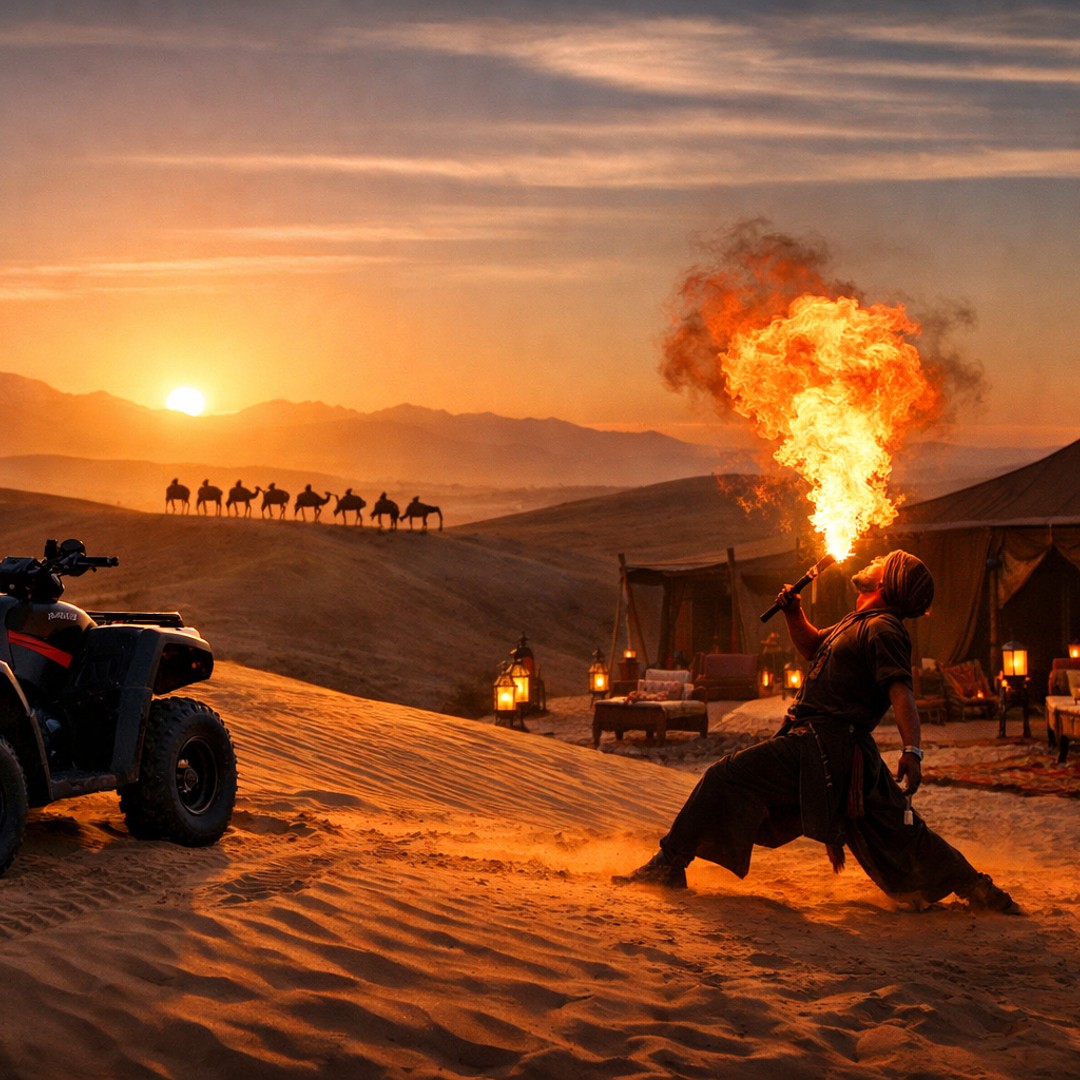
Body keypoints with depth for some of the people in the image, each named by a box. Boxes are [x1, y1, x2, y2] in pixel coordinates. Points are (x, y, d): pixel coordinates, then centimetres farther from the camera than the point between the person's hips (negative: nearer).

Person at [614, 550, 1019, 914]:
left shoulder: (882, 628, -9)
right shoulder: (859, 624, 22)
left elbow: (901, 692, -22)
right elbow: (812, 647, 36)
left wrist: (912, 751, -35)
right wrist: (793, 613, 16)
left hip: (823, 748, -10)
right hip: (848, 755, 10)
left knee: (727, 777, -13)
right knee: (894, 831, 15)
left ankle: (668, 865, -14)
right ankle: (975, 889, 18)